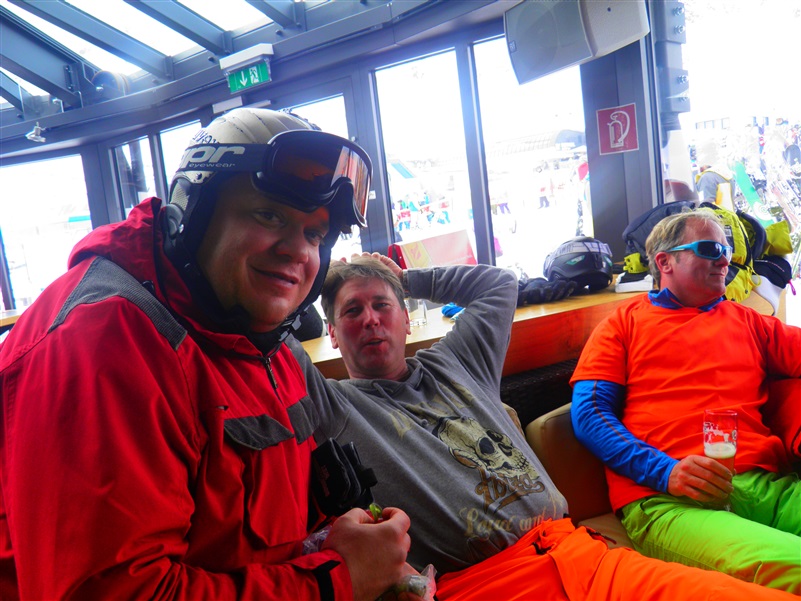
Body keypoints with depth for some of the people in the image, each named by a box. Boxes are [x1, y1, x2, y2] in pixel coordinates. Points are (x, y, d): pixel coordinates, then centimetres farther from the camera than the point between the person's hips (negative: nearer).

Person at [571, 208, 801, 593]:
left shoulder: (745, 321, 27)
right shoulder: (625, 323, 15)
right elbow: (588, 414, 3)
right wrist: (665, 471, -11)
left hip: (766, 484, 5)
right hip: (665, 500, -5)